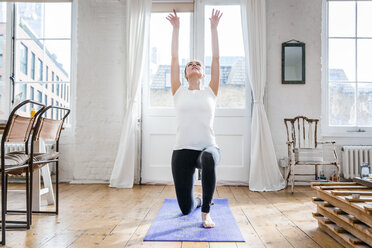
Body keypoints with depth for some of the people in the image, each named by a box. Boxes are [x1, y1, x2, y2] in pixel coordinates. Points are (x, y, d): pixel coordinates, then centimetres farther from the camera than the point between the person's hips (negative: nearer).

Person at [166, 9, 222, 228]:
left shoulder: (210, 92, 9)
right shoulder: (179, 92, 9)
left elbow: (216, 58, 6)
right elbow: (174, 58, 7)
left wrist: (214, 27, 7)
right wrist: (176, 28, 9)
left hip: (208, 147, -1)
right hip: (183, 150, 2)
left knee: (208, 158, -42)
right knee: (185, 208, 7)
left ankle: (206, 212, -19)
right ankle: (199, 200, 47)